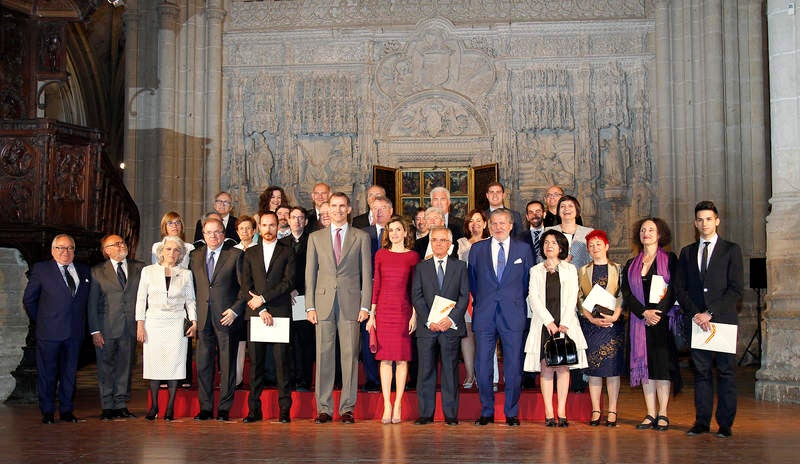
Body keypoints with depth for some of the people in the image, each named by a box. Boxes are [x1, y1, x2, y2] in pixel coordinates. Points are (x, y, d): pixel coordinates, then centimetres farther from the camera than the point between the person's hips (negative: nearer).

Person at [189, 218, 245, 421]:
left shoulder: (235, 255, 1)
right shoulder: (195, 256, 13)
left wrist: (235, 310, -10)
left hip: (226, 317, -3)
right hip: (203, 318, 3)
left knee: (228, 364, 1)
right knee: (203, 364, 5)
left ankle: (224, 409, 10)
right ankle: (205, 408, 15)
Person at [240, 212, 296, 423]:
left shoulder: (287, 252, 8)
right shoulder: (250, 254, 16)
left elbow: (288, 282, -3)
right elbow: (245, 286, 7)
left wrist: (263, 298, -10)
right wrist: (261, 310, -6)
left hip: (280, 313, -2)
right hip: (255, 314, 3)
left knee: (282, 361, -4)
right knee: (255, 362, 2)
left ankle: (284, 409, 0)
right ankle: (254, 409, 8)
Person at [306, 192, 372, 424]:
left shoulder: (361, 237, 8)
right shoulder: (316, 237, 12)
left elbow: (366, 273, 6)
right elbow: (310, 273, 9)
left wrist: (365, 306, -2)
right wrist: (310, 306, 1)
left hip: (350, 304, -1)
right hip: (323, 303, 1)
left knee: (350, 355, 0)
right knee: (323, 355, 2)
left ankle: (347, 408, 7)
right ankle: (324, 408, 9)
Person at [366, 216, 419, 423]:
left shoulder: (412, 257, 4)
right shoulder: (380, 255, 8)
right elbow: (376, 285, 8)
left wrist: (415, 314, -4)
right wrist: (371, 313, 3)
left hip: (403, 310, -1)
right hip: (383, 310, 1)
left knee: (402, 358, 0)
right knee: (385, 358, 1)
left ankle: (397, 405, 7)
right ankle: (387, 406, 6)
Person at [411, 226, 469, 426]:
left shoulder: (460, 266, 10)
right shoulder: (421, 267, 11)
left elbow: (464, 296, 3)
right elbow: (416, 297, 4)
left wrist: (451, 319, -10)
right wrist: (428, 321, -9)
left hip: (451, 326, -1)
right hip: (427, 327, 1)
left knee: (450, 370, 1)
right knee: (426, 370, 1)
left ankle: (451, 415, 6)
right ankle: (426, 413, 8)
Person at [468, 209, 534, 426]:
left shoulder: (523, 249, 7)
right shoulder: (477, 249, 9)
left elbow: (529, 281, 10)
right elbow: (472, 280, 14)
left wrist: (518, 304, 6)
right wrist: (478, 302, 7)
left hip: (512, 315, -1)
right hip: (484, 315, 1)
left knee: (513, 366, 2)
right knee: (482, 366, 2)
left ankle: (511, 412, 15)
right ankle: (486, 411, 16)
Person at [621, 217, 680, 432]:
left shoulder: (669, 259, 5)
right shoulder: (631, 264, 14)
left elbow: (674, 289, -4)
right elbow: (626, 294, 5)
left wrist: (658, 312, -15)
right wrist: (644, 312, -10)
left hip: (663, 319, -3)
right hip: (640, 321, 3)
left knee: (662, 363, -6)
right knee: (645, 364, 2)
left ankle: (662, 414, -1)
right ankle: (650, 414, 5)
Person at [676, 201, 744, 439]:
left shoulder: (731, 250, 4)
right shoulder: (687, 252, 14)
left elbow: (736, 289, -4)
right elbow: (680, 288, 9)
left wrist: (710, 312, -11)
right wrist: (695, 314, -7)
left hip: (724, 319, -3)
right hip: (697, 320, 3)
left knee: (726, 372, 0)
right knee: (701, 372, 4)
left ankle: (725, 424, 6)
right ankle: (702, 421, 8)